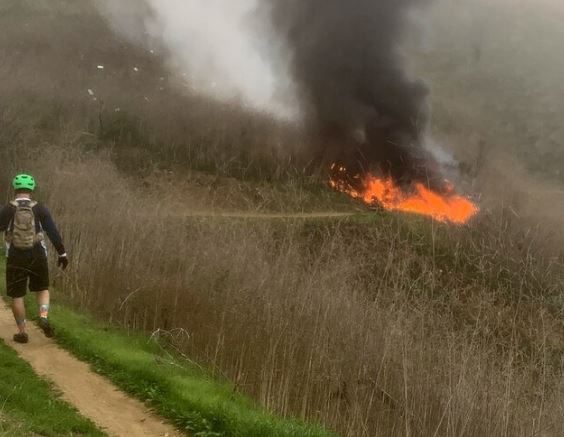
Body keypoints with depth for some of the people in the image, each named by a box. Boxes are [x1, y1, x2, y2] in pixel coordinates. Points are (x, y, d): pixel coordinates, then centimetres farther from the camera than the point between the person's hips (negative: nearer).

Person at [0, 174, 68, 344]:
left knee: (17, 296, 12)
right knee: (42, 289, 20)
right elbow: (53, 232, -5)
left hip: (15, 259, -1)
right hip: (38, 257, 1)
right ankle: (44, 317, -5)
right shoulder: (40, 209, -4)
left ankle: (22, 332, 14)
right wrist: (62, 254, 2)